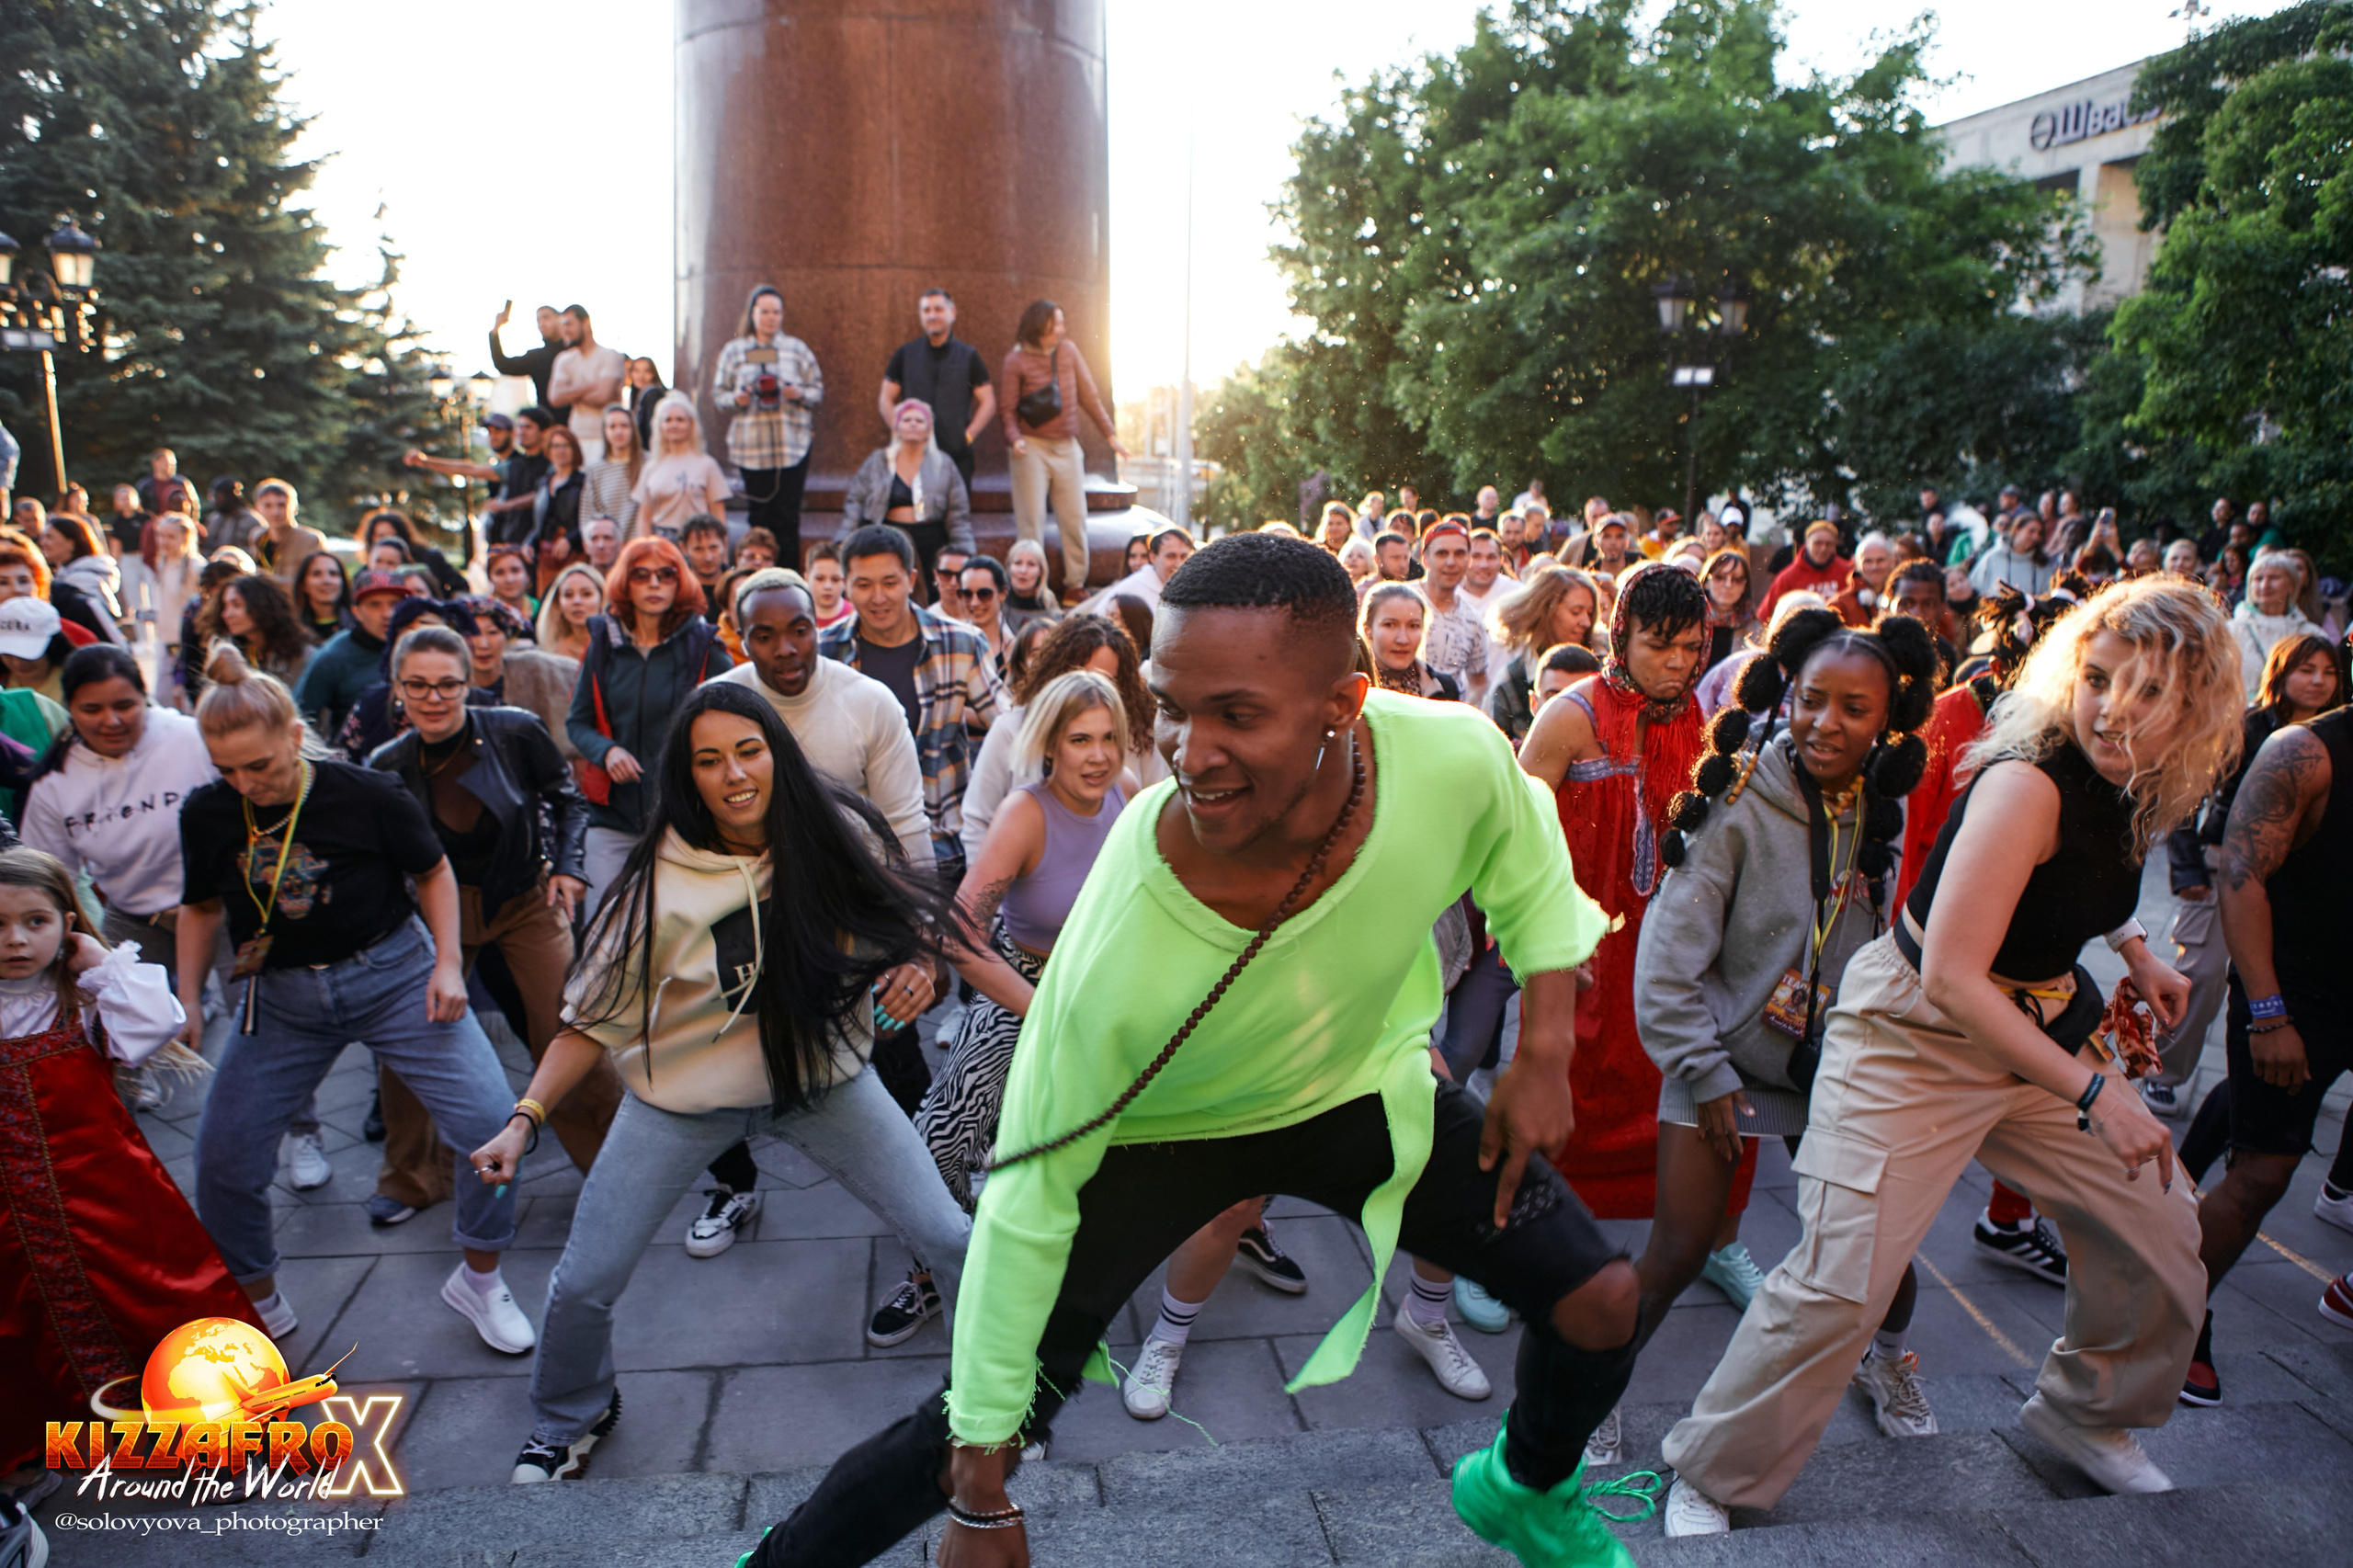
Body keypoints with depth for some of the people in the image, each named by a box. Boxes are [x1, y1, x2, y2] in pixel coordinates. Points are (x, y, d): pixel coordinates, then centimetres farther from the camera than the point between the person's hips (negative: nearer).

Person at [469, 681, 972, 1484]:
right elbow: (597, 1014, -10)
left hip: (824, 1076, 1)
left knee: (948, 1236, -1)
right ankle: (569, 1419, 38)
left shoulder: (833, 835, -14)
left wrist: (916, 960, -18)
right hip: (684, 1097, -1)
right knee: (583, 1284, 4)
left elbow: (898, 915, 4)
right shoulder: (661, 882, -19)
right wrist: (525, 1118, -20)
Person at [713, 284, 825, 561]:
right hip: (751, 445, 1)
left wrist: (799, 393, -12)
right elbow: (718, 393, 10)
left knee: (788, 516, -3)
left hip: (792, 444, 0)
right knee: (760, 516, 3)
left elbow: (818, 391, 9)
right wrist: (736, 399, -11)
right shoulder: (734, 350, 9)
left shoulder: (796, 348, 9)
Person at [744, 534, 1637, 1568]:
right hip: (1156, 1130, -3)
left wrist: (1545, 1052, -5)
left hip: (1366, 1086, 4)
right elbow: (1030, 1200, -24)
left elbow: (1527, 869, -4)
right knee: (972, 1435, -8)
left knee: (1599, 1305, 3)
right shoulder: (1117, 949, -38)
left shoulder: (1453, 756, -32)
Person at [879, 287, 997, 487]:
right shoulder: (905, 354, 10)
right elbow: (886, 399, 12)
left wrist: (968, 435, -5)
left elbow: (988, 403, 7)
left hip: (957, 455, 0)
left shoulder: (969, 356, 8)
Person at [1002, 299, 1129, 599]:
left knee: (1075, 517, 4)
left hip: (1066, 447, 4)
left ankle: (1076, 583, 13)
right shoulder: (1017, 360, -4)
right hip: (1032, 447, -4)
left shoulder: (1068, 350, 7)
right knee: (1032, 520, -4)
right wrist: (1015, 439, -22)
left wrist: (1110, 433, 10)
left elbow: (1089, 395, 11)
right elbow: (1008, 409, -4)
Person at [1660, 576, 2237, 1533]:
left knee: (2161, 1227, 14)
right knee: (1842, 1282, -14)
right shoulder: (2030, 781, -27)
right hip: (1916, 1038, -8)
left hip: (2042, 1031, 9)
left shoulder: (2136, 788, -1)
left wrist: (2131, 949, 15)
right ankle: (1711, 1478, 4)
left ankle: (2083, 1412, 40)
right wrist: (2095, 1092, -30)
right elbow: (1952, 975, -31)